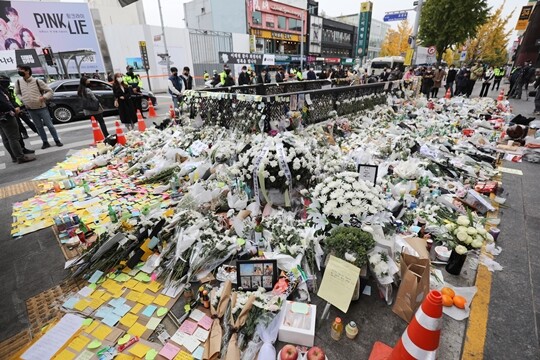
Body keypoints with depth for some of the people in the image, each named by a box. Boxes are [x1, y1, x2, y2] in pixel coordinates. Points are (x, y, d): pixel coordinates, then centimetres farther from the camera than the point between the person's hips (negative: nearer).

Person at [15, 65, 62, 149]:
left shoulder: (37, 81, -6)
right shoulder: (18, 82, 4)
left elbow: (50, 91, -4)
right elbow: (17, 93, 18)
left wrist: (44, 97, -18)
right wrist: (22, 100, 0)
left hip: (42, 108, -3)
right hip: (31, 110, 4)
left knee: (50, 125, 0)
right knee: (39, 127, 8)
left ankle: (57, 141, 11)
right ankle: (45, 142, 15)